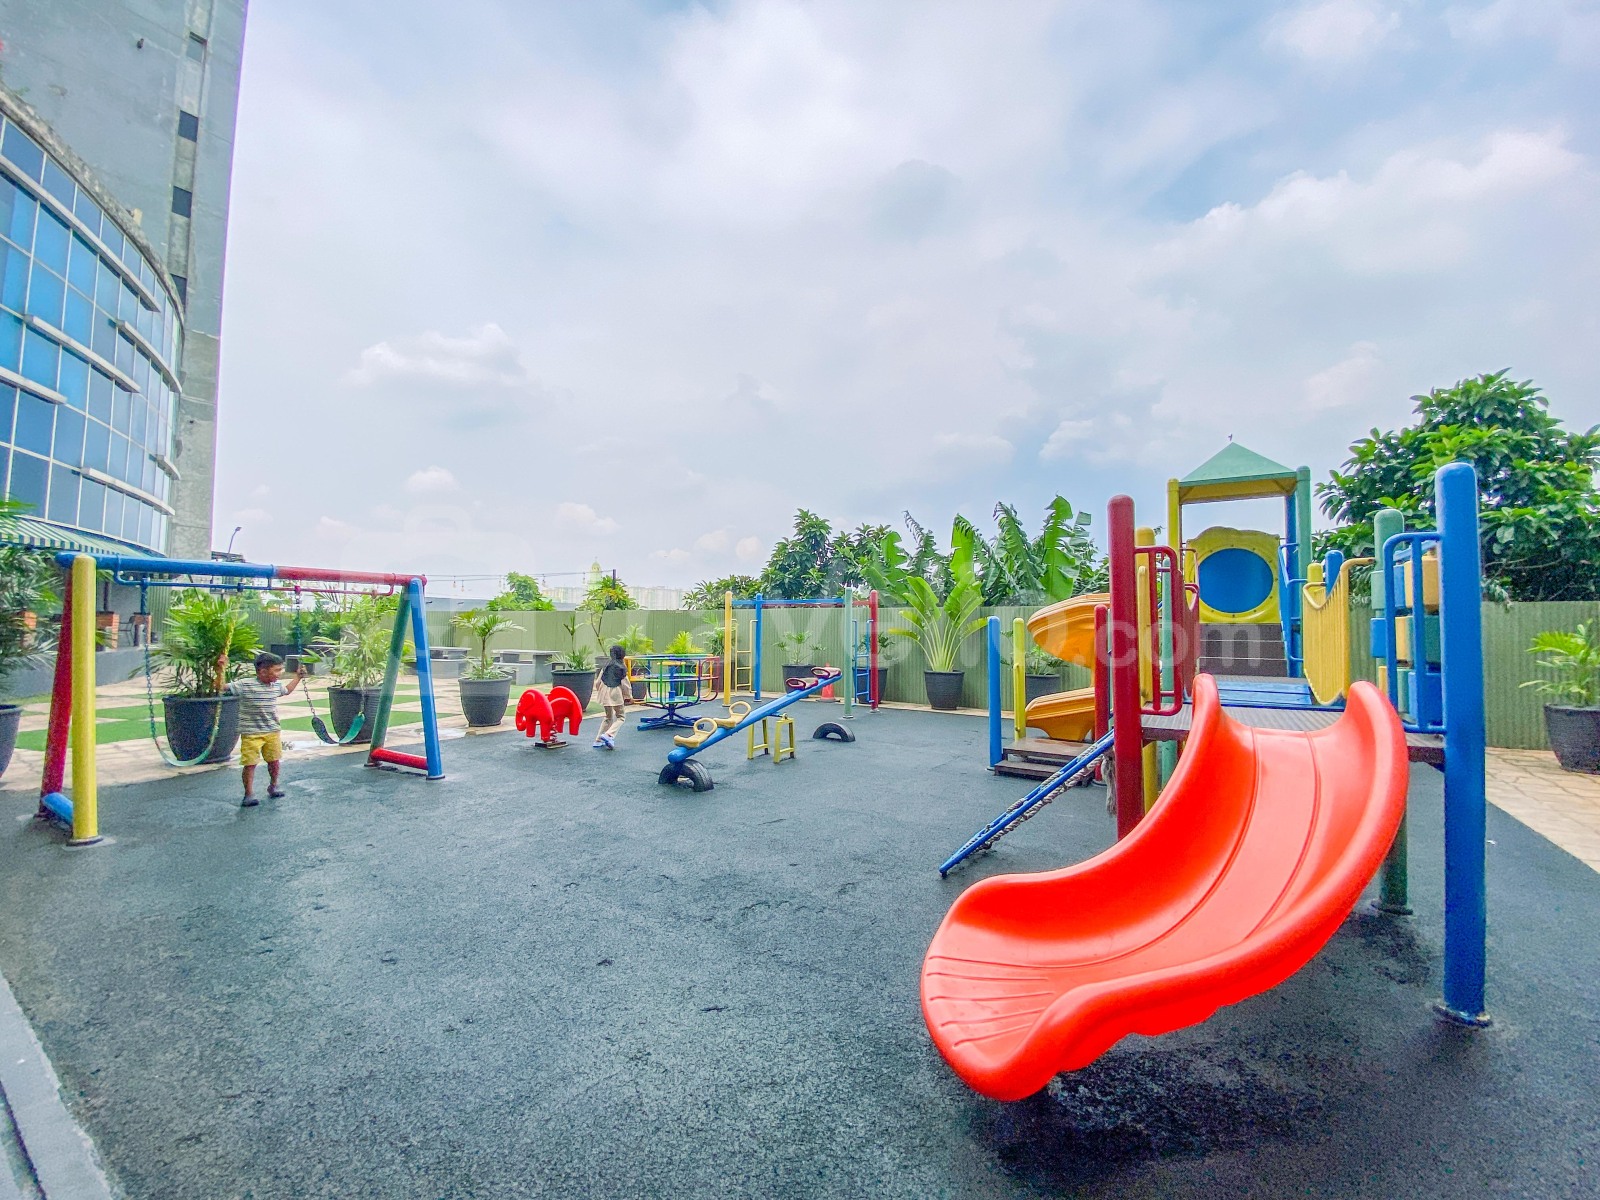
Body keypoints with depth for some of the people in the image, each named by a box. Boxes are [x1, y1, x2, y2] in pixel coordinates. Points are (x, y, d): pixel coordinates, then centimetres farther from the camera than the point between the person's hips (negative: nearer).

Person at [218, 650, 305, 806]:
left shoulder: (277, 685, 4)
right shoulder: (245, 685, -15)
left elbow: (286, 690, 27)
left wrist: (297, 677, 27)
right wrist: (220, 671, -27)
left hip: (273, 731, 5)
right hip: (251, 733, -5)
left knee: (275, 761, 12)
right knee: (250, 764, -2)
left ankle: (273, 786, 33)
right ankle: (249, 794, 10)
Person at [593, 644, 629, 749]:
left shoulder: (606, 664, 7)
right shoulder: (621, 667, -8)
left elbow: (599, 681, 8)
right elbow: (624, 684, -8)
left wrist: (601, 692, 23)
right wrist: (627, 697, 4)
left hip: (605, 692, 6)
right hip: (616, 692, -6)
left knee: (608, 717, 21)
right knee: (620, 717, 7)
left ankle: (598, 741, 20)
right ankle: (609, 735, -17)